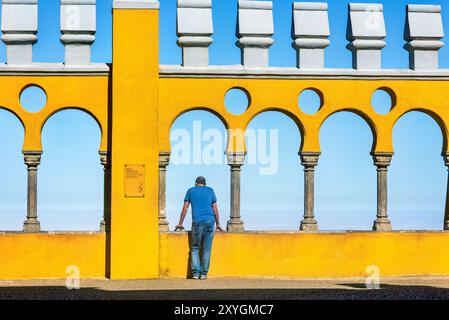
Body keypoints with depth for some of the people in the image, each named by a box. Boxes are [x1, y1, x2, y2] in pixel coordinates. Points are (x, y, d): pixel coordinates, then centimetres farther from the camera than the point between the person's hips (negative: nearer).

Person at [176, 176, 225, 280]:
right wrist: (218, 224, 18)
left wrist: (180, 224, 18)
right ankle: (204, 273, 0)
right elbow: (215, 208, 13)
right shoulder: (210, 190, 16)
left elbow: (185, 208, 13)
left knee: (195, 248, 6)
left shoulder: (191, 191, 15)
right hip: (210, 220, 1)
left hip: (197, 221, -1)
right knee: (206, 248, 4)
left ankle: (196, 272, -6)